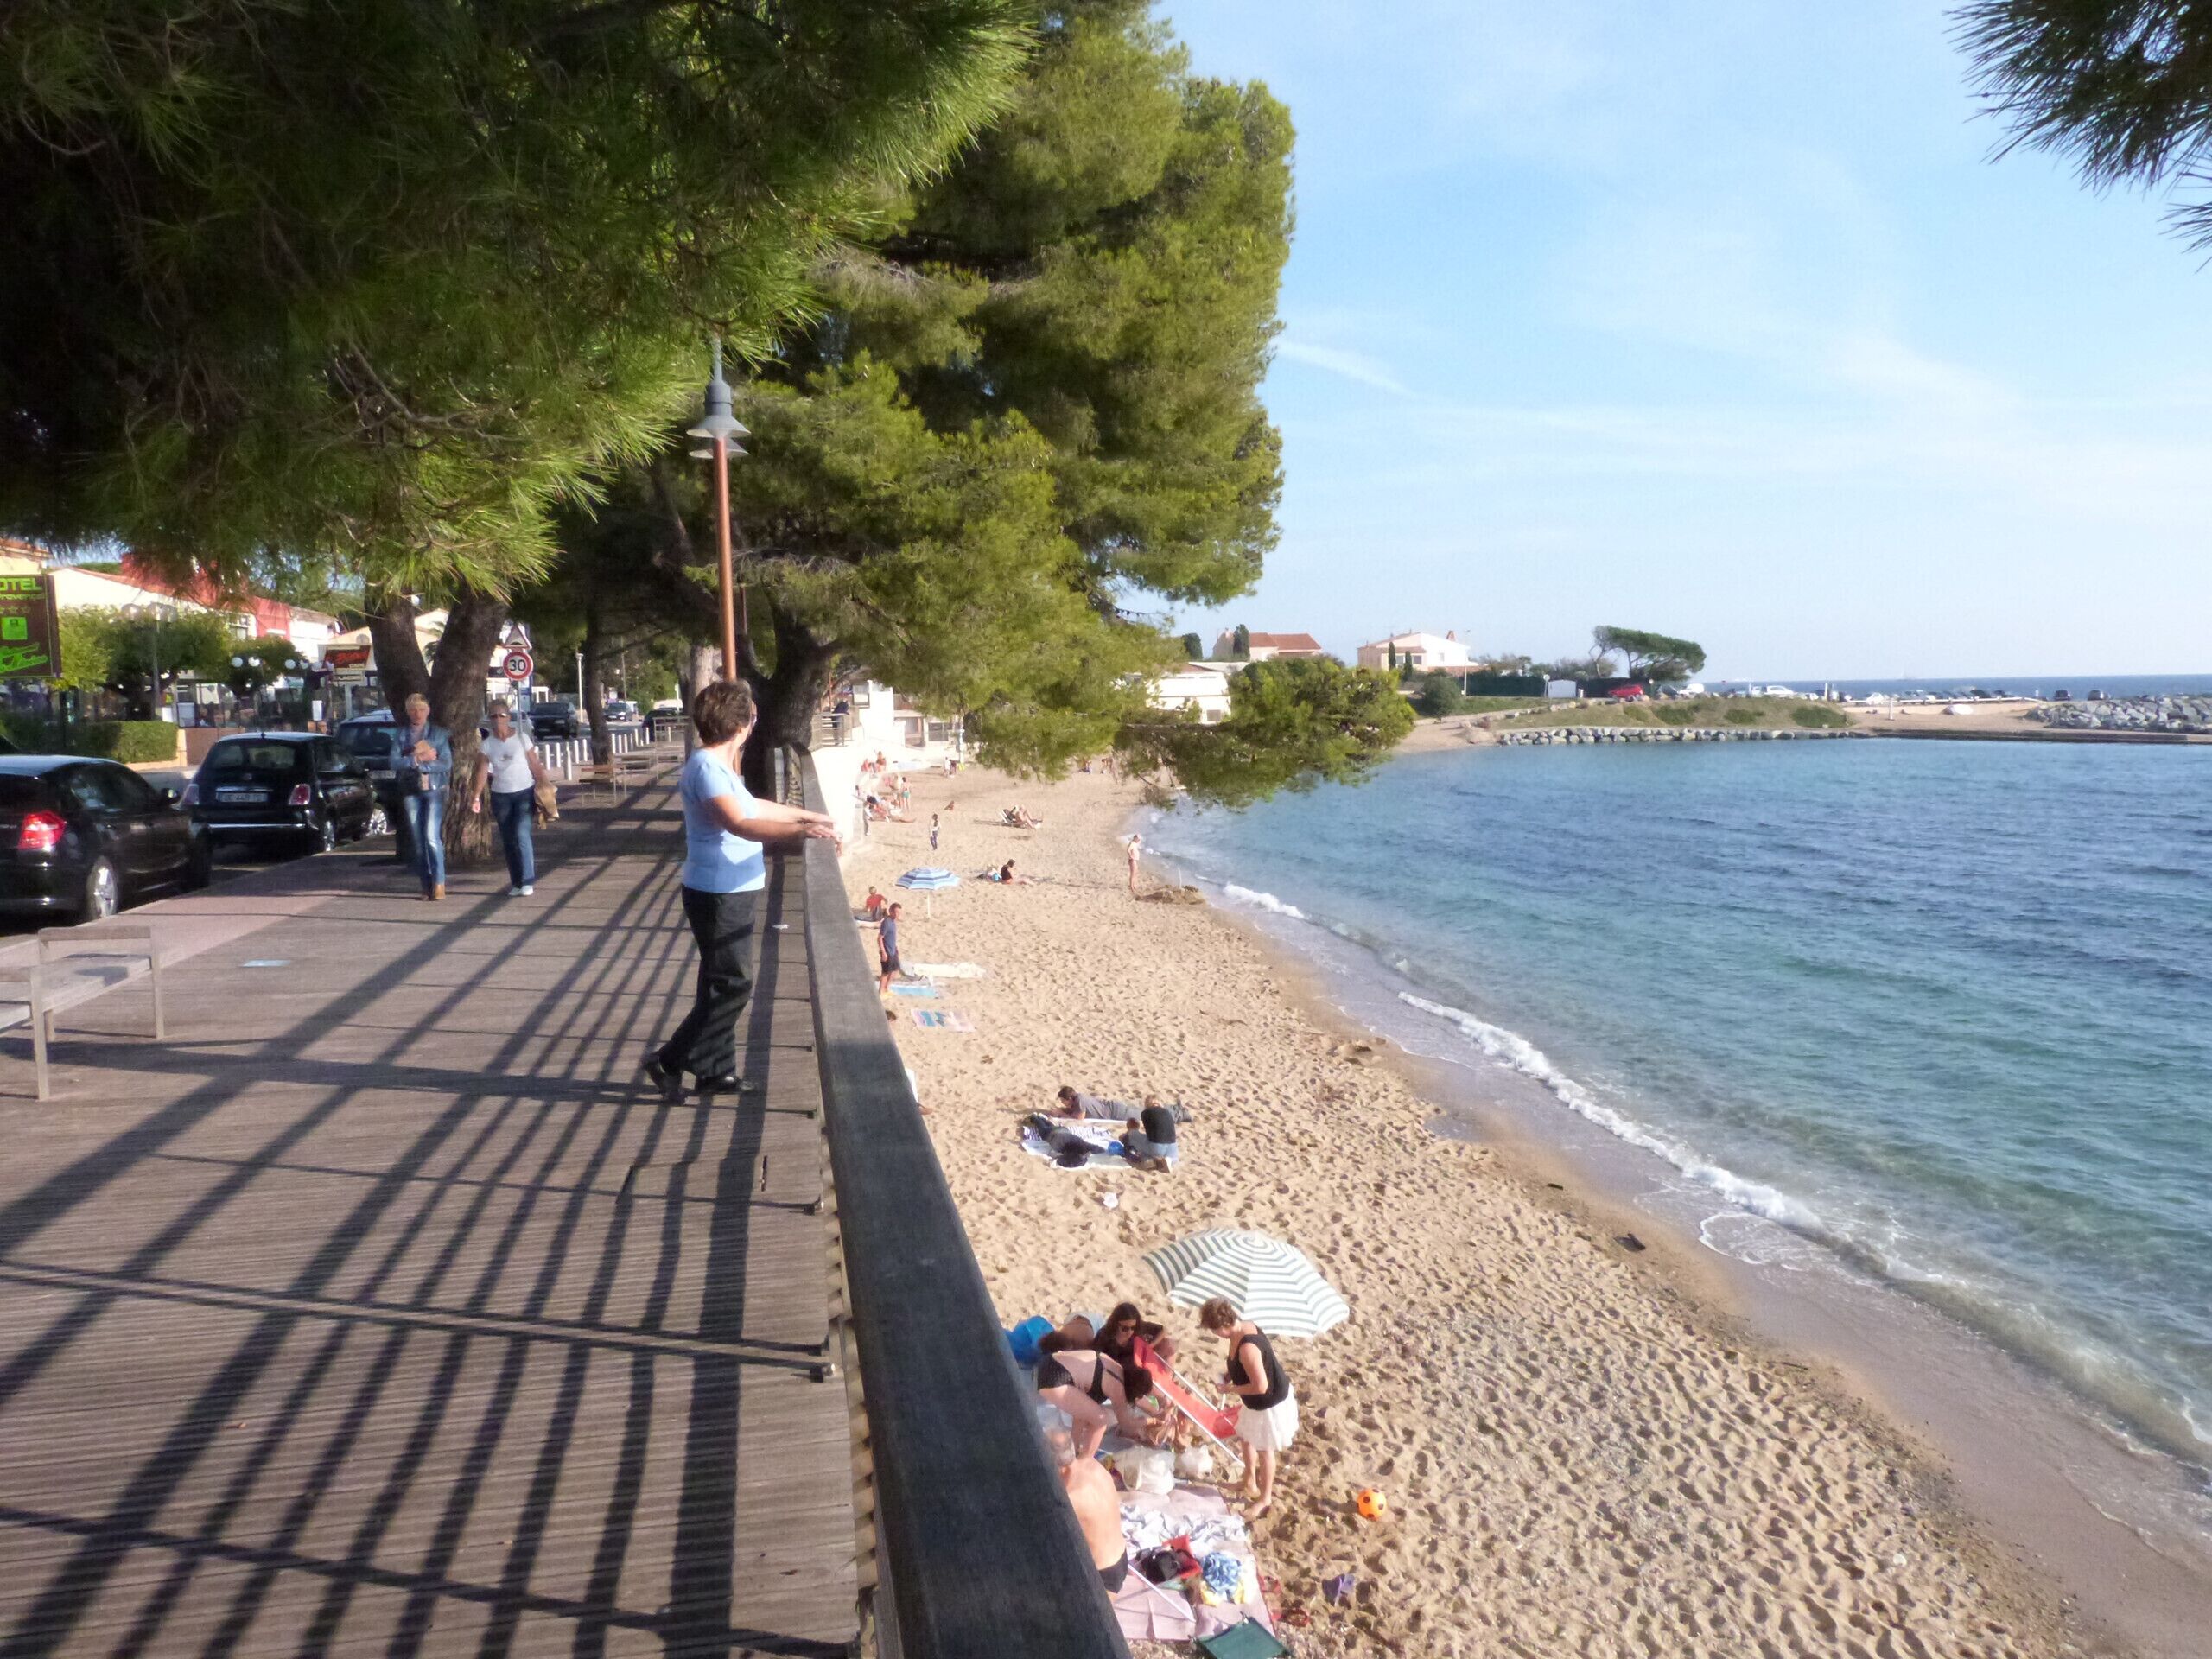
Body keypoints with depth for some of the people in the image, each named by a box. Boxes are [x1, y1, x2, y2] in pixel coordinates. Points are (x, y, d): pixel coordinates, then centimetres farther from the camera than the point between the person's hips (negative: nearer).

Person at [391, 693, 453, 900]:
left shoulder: (439, 734, 4)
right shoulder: (401, 735, 10)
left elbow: (446, 763, -6)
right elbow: (394, 762, -2)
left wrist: (415, 763, -11)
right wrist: (418, 759, -14)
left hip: (434, 790, -3)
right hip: (411, 792, 3)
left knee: (432, 837, -15)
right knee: (418, 840, 4)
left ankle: (439, 882, -5)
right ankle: (426, 885, 11)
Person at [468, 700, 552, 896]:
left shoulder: (522, 738, -4)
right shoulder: (487, 745, 2)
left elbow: (536, 766, -3)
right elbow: (482, 772, -2)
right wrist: (476, 797, -12)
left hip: (524, 793, -3)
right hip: (501, 797, 3)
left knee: (521, 834, -16)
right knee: (508, 841, 7)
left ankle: (528, 881, -12)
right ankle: (516, 882, 15)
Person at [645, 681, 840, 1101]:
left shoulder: (717, 765, 12)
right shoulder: (706, 767, -20)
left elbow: (753, 805, 28)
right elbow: (740, 823, -32)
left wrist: (808, 815, 36)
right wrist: (800, 832, -39)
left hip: (729, 893, 10)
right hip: (717, 894, -10)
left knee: (723, 984, 16)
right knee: (731, 987, -5)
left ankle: (716, 1072, 25)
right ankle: (669, 1062, 4)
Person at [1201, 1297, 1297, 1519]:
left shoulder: (1247, 1347, -38)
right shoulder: (1243, 1327, -8)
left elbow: (1260, 1386, -33)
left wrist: (1231, 1388, -19)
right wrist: (1230, 1373, -2)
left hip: (1270, 1403, -9)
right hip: (1259, 1402, 9)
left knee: (1264, 1450, 12)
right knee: (1247, 1437, 26)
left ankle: (1265, 1498, 33)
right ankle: (1251, 1482, 49)